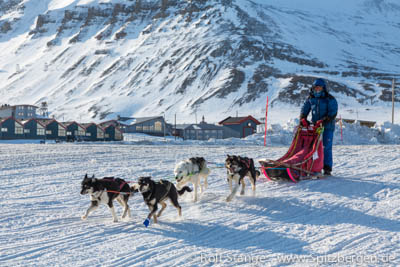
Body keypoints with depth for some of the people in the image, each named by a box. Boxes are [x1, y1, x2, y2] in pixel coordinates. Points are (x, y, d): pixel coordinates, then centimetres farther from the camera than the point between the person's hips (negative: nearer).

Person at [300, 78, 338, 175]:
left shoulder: (330, 99, -4)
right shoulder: (311, 99, 11)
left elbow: (333, 113, -12)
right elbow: (305, 109, 15)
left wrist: (323, 120, -24)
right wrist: (303, 119, -4)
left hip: (327, 127, -4)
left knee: (326, 147, -7)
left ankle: (327, 168, -2)